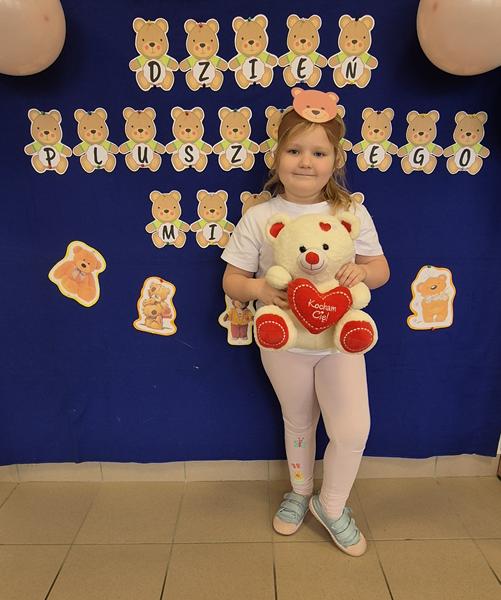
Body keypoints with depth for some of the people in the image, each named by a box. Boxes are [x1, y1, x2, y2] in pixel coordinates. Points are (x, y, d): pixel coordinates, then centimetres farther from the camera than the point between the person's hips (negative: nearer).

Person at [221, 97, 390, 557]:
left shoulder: (353, 213, -6)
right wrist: (257, 288, -28)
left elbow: (381, 269, 2)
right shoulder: (258, 218, -9)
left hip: (340, 339, 1)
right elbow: (232, 281, -5)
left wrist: (362, 271, -22)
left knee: (353, 430, -2)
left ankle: (332, 505, 30)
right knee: (298, 424, 19)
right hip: (284, 343, 0)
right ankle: (299, 493, 48)